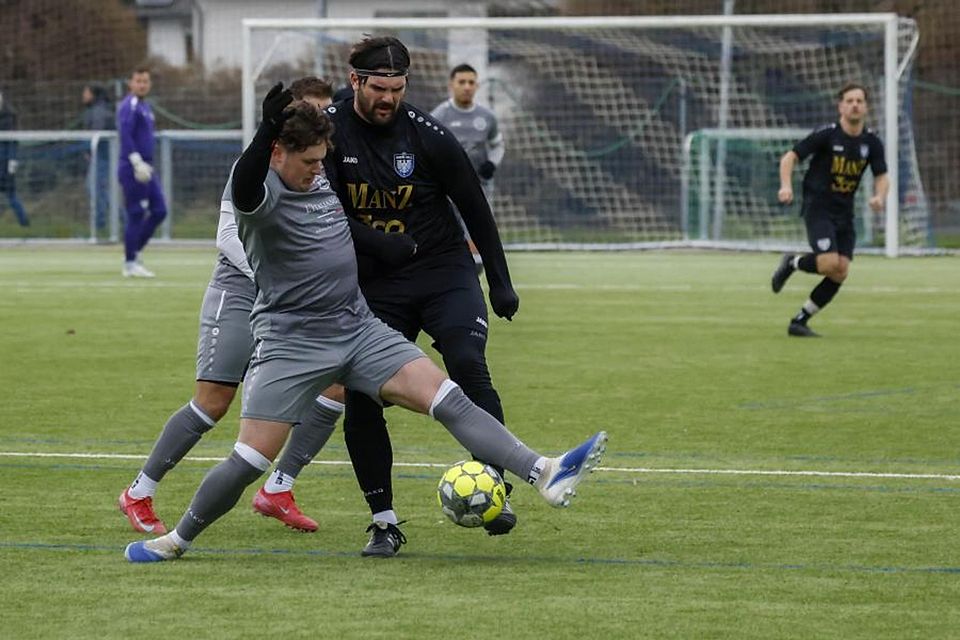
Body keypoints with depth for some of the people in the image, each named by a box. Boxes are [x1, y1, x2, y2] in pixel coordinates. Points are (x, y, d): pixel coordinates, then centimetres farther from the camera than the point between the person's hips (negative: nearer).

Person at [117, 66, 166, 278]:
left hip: (146, 170, 9)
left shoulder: (145, 106, 18)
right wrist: (138, 163, -27)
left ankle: (134, 251, 18)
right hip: (133, 171, -9)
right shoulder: (129, 107, -12)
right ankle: (130, 264, 1)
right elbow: (125, 136, -22)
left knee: (159, 211, 8)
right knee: (135, 214, -5)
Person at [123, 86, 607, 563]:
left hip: (358, 328, 6)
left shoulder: (326, 179, 9)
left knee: (450, 400, -10)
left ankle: (544, 476, -19)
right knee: (250, 461, -7)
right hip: (290, 341, -6)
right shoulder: (264, 191, -14)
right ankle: (177, 540, 14)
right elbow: (245, 191, -42)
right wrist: (267, 128, -58)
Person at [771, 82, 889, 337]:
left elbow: (882, 176, 8)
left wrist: (879, 196, -15)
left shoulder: (871, 142, 2)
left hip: (844, 212, 5)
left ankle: (800, 321, 6)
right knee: (829, 263, -23)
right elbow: (790, 157, -9)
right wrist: (786, 186, -27)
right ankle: (792, 263, 10)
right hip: (818, 206, -5)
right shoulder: (826, 135, -11)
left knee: (840, 272, -5)